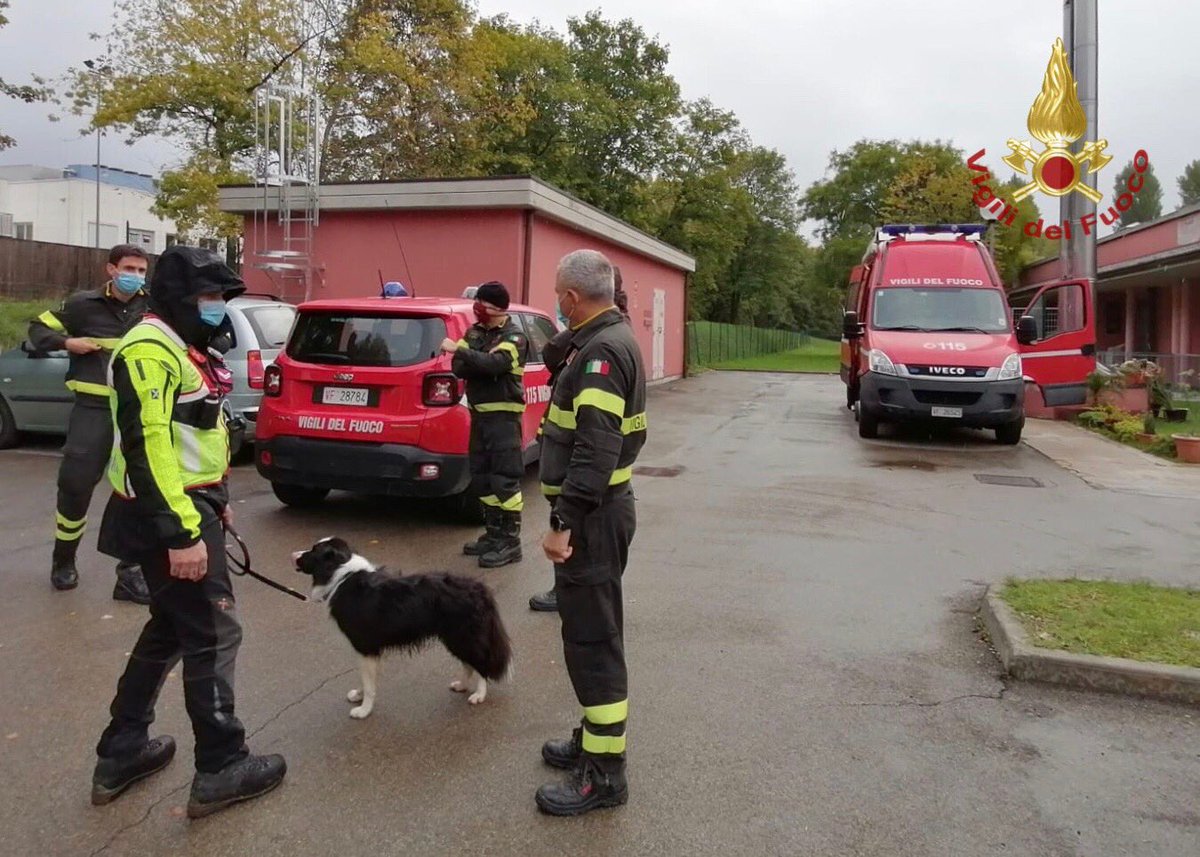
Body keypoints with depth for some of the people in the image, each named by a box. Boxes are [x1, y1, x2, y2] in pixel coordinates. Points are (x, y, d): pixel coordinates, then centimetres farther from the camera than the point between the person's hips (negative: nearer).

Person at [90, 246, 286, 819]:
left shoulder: (182, 348, 16)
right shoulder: (149, 351, -17)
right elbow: (147, 446, -25)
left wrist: (215, 501, 25)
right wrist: (181, 533, -27)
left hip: (188, 506, 11)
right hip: (167, 518, -11)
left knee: (170, 630, 18)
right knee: (212, 633, -3)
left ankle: (121, 753, 30)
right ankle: (221, 770, 9)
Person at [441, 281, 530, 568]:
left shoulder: (514, 337, -8)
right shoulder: (474, 332, 12)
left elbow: (495, 363, -26)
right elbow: (458, 369, 4)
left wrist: (459, 351, -22)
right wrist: (478, 365, -15)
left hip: (503, 415, -8)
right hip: (479, 413, 8)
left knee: (504, 478, -8)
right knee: (481, 477, 11)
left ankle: (510, 541, -3)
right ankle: (494, 534, 21)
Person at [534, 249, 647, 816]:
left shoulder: (601, 351, -19)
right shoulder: (612, 339, 14)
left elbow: (595, 450, -26)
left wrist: (566, 524, -25)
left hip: (593, 516, -11)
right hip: (604, 508, 11)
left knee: (592, 640, -3)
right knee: (592, 631, 20)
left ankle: (603, 774, 7)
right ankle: (594, 739, 34)